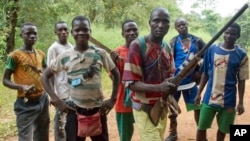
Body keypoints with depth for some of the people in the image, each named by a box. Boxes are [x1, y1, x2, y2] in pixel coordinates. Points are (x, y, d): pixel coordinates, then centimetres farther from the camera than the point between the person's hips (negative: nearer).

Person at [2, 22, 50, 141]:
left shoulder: (41, 54, 7)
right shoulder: (15, 56, -10)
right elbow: (5, 80, -11)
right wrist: (22, 87, -27)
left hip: (42, 100, 6)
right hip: (26, 103, -6)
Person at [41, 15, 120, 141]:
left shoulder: (100, 53, -2)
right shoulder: (65, 57, -3)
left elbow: (116, 74, 8)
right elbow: (45, 76, 4)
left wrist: (113, 99, 1)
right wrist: (56, 100, -6)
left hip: (98, 111, 1)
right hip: (75, 112, 0)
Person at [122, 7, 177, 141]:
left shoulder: (167, 48, 6)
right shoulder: (137, 45, -16)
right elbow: (131, 83, -19)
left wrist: (171, 85, -8)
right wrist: (159, 87, -32)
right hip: (144, 108, -7)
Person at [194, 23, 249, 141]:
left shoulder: (241, 54, -4)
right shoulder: (212, 49, -2)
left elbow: (241, 80, 0)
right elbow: (205, 73, 5)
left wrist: (241, 102, -1)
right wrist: (199, 93, 4)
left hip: (229, 100, 0)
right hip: (209, 98, 1)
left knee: (223, 128, 12)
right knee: (201, 127, 6)